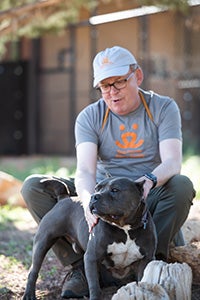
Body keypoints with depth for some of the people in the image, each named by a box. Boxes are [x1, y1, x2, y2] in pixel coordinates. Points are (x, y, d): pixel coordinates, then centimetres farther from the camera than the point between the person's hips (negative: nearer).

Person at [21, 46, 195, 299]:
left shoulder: (163, 108, -5)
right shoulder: (90, 117, -3)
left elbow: (172, 161, -19)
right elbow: (85, 170, -19)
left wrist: (150, 180, -43)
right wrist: (89, 200, -43)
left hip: (150, 197, -2)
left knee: (181, 185, -36)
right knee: (33, 187, -17)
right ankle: (79, 266, -19)